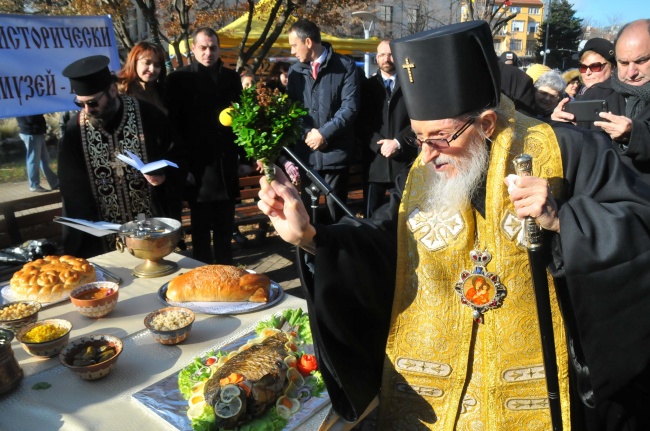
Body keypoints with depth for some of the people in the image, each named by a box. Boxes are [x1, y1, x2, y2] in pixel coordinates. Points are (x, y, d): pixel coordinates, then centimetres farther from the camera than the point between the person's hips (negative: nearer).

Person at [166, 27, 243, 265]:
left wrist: (243, 153, 4)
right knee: (201, 227, 7)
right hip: (198, 164, -3)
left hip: (225, 163, 3)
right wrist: (183, 158, -11)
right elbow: (174, 122, -4)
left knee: (225, 227, 12)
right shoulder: (179, 78, 0)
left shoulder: (231, 77, 10)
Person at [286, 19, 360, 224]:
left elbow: (350, 106, -9)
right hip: (306, 151, 3)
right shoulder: (295, 70, 9)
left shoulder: (345, 65, -3)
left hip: (335, 151, -3)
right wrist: (306, 133, -5)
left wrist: (325, 133, -14)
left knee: (335, 211, 7)